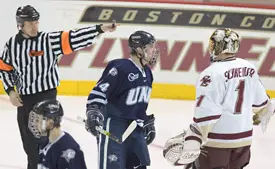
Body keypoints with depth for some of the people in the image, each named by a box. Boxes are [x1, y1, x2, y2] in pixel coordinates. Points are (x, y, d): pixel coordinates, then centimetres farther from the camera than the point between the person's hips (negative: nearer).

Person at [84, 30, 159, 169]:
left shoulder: (147, 72, 11)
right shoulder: (121, 68, -17)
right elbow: (98, 92, -19)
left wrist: (149, 123, 26)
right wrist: (93, 114, -29)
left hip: (135, 128, 9)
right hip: (113, 126, -9)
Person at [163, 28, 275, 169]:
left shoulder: (212, 74, -18)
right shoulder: (249, 69, 2)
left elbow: (206, 113, -24)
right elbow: (259, 100, 15)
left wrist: (193, 140, -23)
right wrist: (264, 113, 37)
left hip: (217, 139, -7)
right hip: (244, 137, 7)